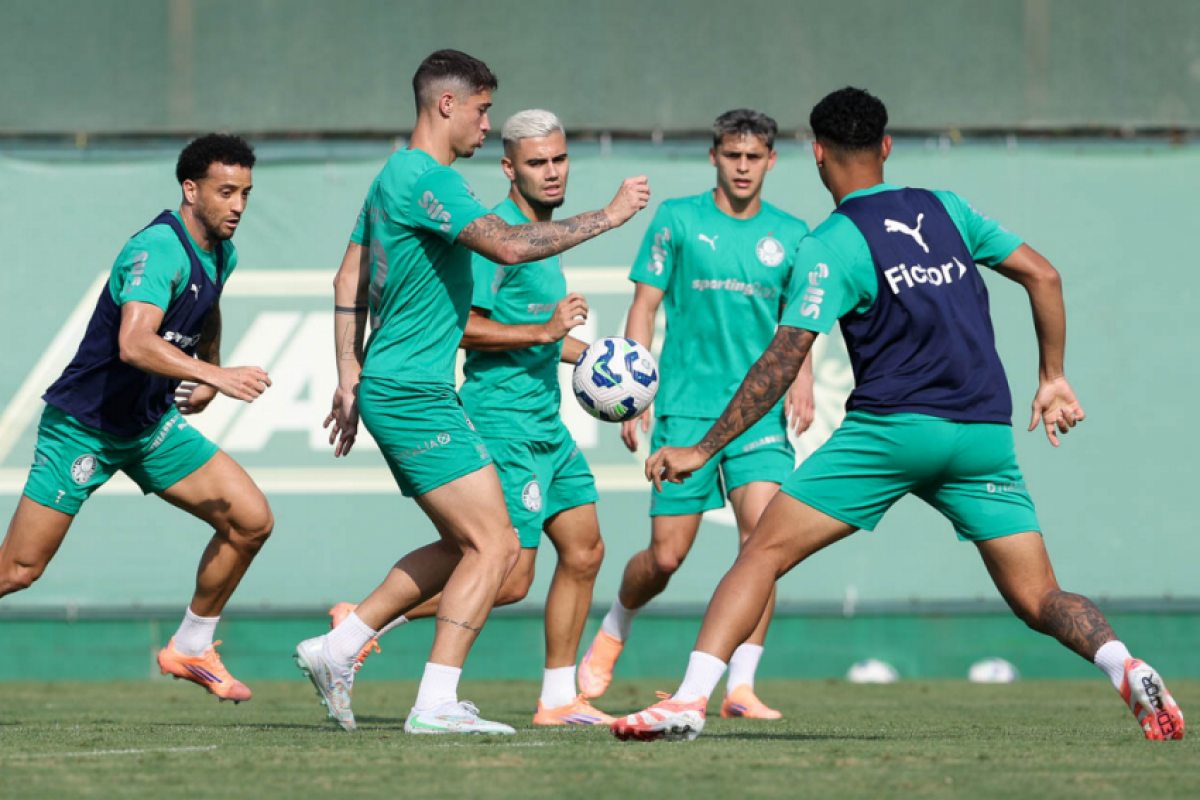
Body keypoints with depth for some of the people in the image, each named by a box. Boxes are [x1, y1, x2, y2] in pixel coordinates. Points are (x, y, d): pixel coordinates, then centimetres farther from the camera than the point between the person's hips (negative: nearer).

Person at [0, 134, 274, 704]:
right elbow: (134, 344, -41)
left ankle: (191, 648, 10)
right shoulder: (156, 249, -25)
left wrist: (207, 371, 14)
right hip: (82, 424, -8)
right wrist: (216, 376, -48)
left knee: (251, 520, -5)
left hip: (152, 423, 8)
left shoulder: (220, 254, 3)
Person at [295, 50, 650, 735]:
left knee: (462, 545, 14)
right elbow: (507, 245, -29)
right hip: (415, 395, -11)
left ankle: (337, 649, 14)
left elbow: (349, 280, 22)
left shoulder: (394, 176, 16)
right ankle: (436, 704, -13)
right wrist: (606, 218, -21)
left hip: (393, 389, 11)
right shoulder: (426, 179, -16)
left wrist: (350, 376, 24)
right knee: (495, 544, -11)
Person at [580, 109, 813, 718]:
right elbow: (644, 307, 3)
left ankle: (740, 686, -13)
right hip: (686, 408, -2)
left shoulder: (790, 234, 9)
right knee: (666, 554, -1)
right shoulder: (678, 220, 2)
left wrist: (801, 379, -2)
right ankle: (613, 631, 32)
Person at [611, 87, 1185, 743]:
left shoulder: (830, 246, -3)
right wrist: (1052, 380, 19)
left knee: (764, 552, 0)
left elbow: (782, 363, -9)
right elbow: (1043, 276, 11)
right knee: (1039, 601, 8)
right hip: (984, 435, 4)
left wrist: (703, 449, -5)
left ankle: (689, 700, -14)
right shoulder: (945, 210, 12)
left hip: (891, 426, -4)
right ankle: (1125, 669, -20)